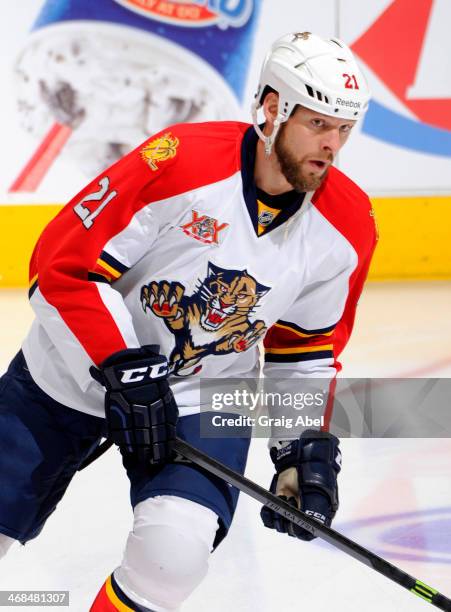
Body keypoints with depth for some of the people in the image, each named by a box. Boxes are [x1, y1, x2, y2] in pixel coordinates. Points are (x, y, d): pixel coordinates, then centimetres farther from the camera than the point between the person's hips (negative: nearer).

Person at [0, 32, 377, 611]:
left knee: (175, 550, -22)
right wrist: (124, 372, -27)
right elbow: (64, 264, -22)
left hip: (204, 397, 2)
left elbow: (306, 347, 5)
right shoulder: (181, 161, -26)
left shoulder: (344, 227, -10)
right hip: (71, 372, -2)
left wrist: (308, 445, -4)